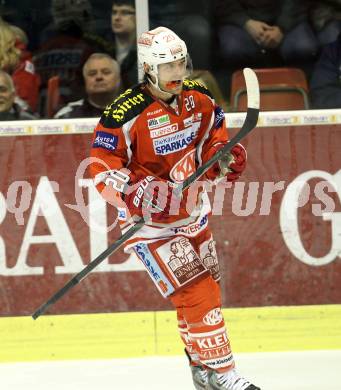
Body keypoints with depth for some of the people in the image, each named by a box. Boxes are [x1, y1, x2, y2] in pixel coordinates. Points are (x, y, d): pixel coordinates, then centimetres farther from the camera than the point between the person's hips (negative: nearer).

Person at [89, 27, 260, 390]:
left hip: (192, 213, 7)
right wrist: (133, 193, -33)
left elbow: (212, 138, 14)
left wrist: (225, 158, -7)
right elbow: (101, 165, -20)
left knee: (207, 287, 17)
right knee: (196, 292, -16)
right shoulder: (127, 112, -23)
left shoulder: (199, 98, -2)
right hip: (149, 220, -7)